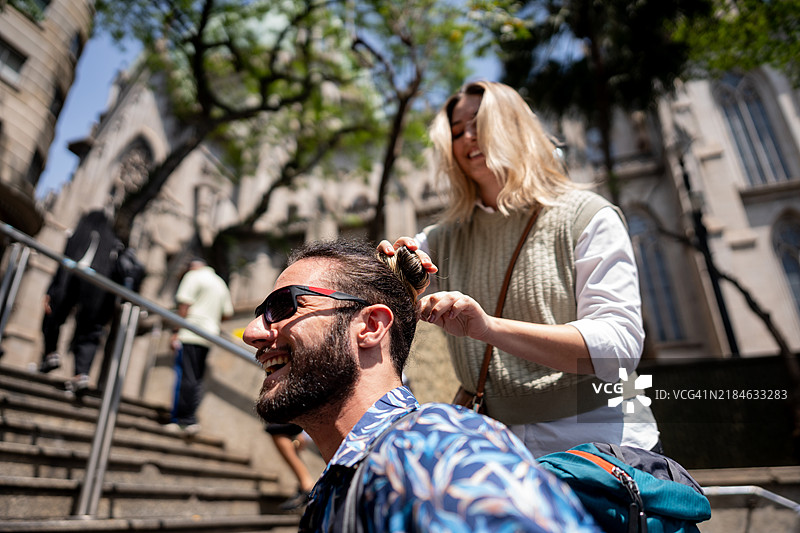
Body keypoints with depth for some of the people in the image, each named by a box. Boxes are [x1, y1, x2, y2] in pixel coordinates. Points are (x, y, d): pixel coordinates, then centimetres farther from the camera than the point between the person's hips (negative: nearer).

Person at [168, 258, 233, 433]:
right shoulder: (221, 283, 21)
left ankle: (185, 420, -4)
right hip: (209, 335, 7)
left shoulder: (194, 276, 0)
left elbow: (184, 305, -10)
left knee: (184, 376, -5)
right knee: (196, 379, 9)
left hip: (190, 334, -7)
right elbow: (228, 313, 18)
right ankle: (190, 420, 10)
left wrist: (176, 332, -10)